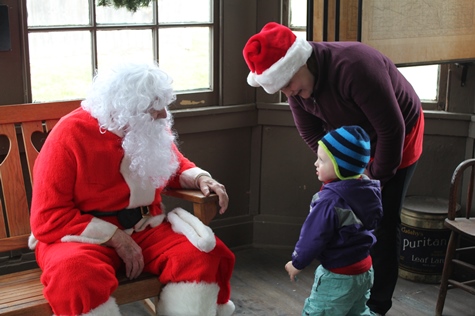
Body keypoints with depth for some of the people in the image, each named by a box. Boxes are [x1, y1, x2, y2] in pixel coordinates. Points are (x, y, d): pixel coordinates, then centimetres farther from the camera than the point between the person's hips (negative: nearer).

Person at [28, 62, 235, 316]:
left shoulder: (154, 131, 0)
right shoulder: (70, 136, -16)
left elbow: (176, 165, 21)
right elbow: (48, 218, -17)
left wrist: (200, 179, -3)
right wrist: (116, 238, -22)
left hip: (145, 228, 5)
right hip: (83, 235, -4)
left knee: (204, 254, -21)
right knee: (76, 274, -39)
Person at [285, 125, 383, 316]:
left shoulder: (331, 200, -27)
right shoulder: (367, 189, -1)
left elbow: (314, 236, -19)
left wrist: (297, 262, -4)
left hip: (339, 276, -9)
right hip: (364, 269, 9)